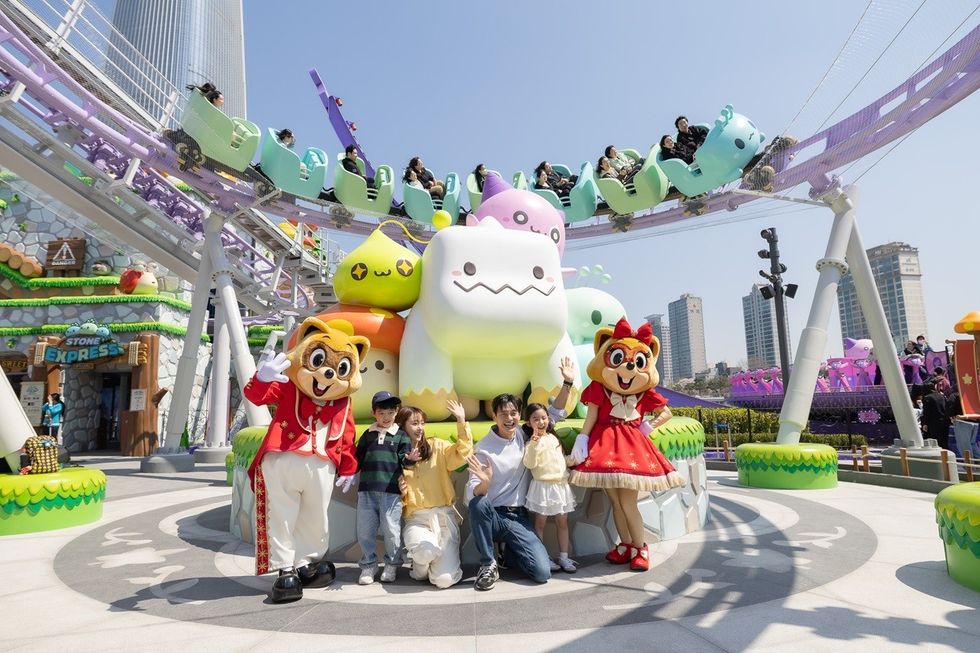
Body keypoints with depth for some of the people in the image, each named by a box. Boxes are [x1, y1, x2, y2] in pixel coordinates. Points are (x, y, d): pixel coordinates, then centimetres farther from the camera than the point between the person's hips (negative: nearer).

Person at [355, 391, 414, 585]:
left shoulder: (401, 436, 5)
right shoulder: (367, 435, 12)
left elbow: (403, 458, -2)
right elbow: (358, 459, 18)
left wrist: (410, 458, -23)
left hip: (391, 491, -2)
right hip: (366, 490, 3)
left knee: (391, 530, 1)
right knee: (365, 531, 6)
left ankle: (391, 566, 19)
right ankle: (368, 566, 22)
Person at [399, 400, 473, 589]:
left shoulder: (436, 446, 4)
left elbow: (462, 454, -14)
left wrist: (462, 422, -23)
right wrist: (400, 492, -10)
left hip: (444, 516, 0)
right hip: (416, 519, 0)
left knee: (444, 580, -17)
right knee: (427, 549, -35)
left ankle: (445, 558, 19)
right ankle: (420, 567, 2)